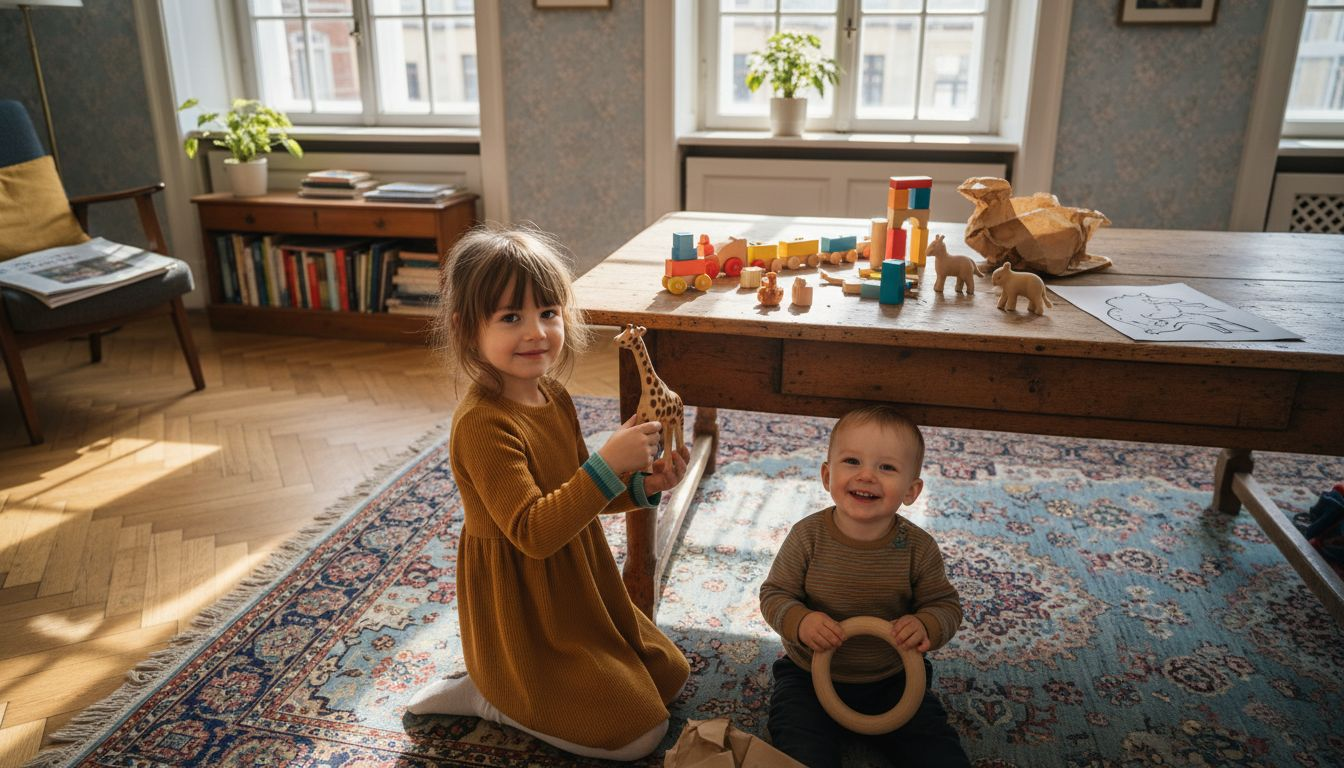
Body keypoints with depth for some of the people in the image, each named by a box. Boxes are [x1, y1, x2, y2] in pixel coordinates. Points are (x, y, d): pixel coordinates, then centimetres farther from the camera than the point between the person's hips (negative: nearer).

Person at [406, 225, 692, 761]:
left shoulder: (553, 397, -1)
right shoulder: (483, 424, -28)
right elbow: (534, 532, -32)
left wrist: (643, 487, -7)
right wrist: (609, 462, -38)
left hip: (576, 587, 9)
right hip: (526, 611, -9)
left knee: (669, 677, 20)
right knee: (639, 734, -3)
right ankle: (482, 697, 7)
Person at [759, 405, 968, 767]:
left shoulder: (918, 547, -13)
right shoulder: (808, 536, -16)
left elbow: (945, 604, -3)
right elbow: (775, 594, -9)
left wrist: (926, 626, -24)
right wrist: (799, 622, -29)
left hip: (893, 680, 2)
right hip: (810, 678, -1)